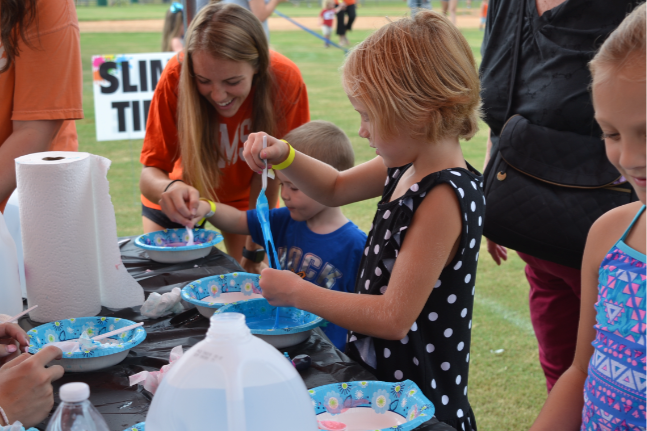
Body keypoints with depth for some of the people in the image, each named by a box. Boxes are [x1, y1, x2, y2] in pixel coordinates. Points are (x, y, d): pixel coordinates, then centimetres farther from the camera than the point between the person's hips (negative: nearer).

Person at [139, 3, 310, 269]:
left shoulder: (285, 79, -31)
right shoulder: (176, 78, -33)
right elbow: (150, 173, -30)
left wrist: (254, 250, -18)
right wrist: (170, 188, -53)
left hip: (244, 194, 0)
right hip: (182, 193, 0)